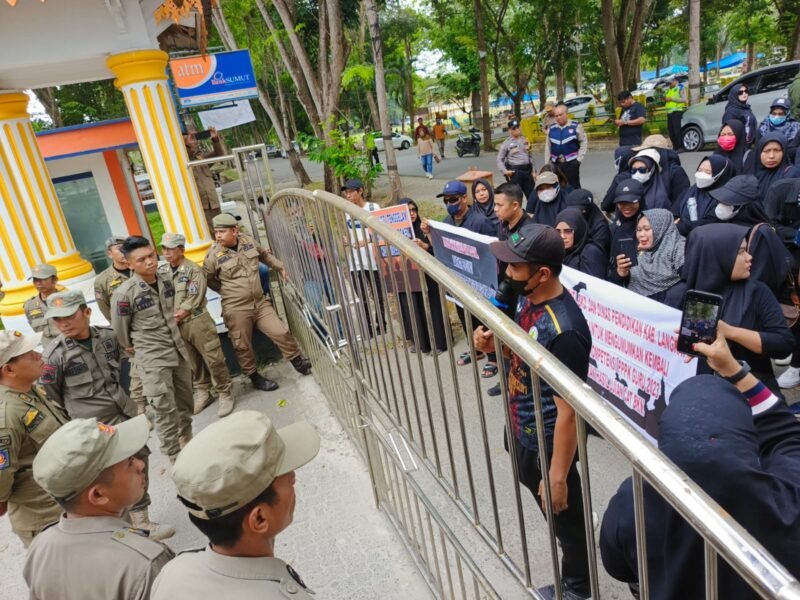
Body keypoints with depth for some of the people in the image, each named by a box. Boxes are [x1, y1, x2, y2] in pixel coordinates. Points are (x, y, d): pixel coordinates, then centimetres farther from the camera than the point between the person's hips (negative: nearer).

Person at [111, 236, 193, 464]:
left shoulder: (167, 282, 1)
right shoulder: (123, 294, -18)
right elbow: (120, 329, -4)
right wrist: (131, 347, 9)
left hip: (179, 350, 6)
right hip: (153, 358, -6)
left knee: (185, 401, 17)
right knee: (165, 409, -3)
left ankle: (187, 441, 38)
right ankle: (175, 458, 10)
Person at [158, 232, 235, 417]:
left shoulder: (194, 270, -10)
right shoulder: (161, 271, 8)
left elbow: (194, 299, -15)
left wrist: (177, 316, -14)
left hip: (197, 321, -5)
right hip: (175, 326, 6)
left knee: (213, 359, -3)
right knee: (192, 362, 16)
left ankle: (225, 394, 10)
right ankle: (202, 393, 30)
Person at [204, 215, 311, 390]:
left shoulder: (248, 241, 0)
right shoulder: (213, 255, -11)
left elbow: (264, 254, 21)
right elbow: (207, 279, 3)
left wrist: (280, 267, 25)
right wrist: (226, 291, 4)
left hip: (260, 302, 3)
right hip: (236, 309, -3)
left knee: (281, 332, 3)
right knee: (243, 346, 5)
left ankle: (298, 362, 24)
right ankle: (255, 377, 26)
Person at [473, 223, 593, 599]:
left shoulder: (564, 331, -33)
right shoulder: (528, 298, -6)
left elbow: (568, 412, -27)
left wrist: (558, 476, -19)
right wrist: (494, 345, -10)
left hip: (547, 445, -9)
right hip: (521, 431, 9)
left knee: (565, 517, 18)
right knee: (551, 514, 30)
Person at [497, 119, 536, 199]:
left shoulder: (525, 140, 12)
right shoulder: (506, 143, -3)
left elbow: (531, 157, 17)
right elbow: (499, 160, -3)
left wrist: (533, 171, 11)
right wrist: (505, 171, -16)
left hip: (527, 170, 5)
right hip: (515, 171, -5)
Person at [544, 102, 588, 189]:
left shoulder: (576, 126, -5)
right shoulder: (551, 129, 5)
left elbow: (584, 143, -1)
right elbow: (548, 147, 10)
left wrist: (579, 159, -8)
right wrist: (547, 163, 8)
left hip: (571, 163, -3)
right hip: (556, 164, 3)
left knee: (573, 187, 3)